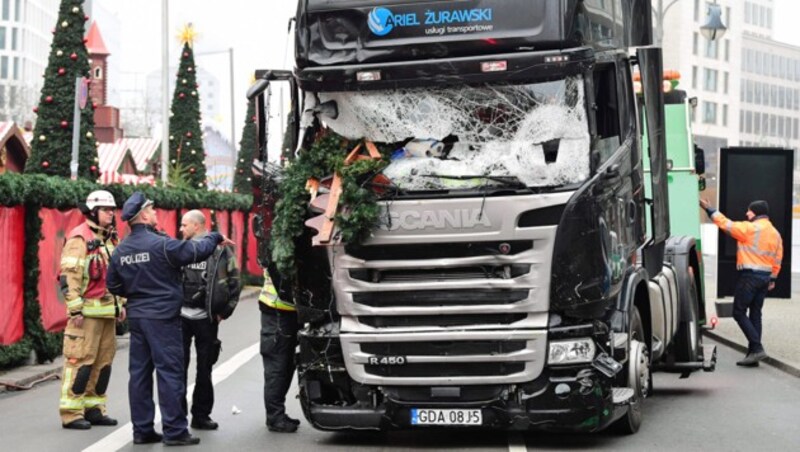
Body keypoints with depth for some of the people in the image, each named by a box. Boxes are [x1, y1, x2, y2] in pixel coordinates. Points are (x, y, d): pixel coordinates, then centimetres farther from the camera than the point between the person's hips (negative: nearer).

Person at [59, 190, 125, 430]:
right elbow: (69, 276, -15)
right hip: (87, 311, -8)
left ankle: (94, 408, 18)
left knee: (104, 361, 10)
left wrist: (121, 303, 20)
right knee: (80, 360, -7)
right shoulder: (79, 238, -9)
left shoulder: (110, 239, 17)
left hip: (107, 311, 8)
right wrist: (75, 309, -19)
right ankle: (71, 413, -2)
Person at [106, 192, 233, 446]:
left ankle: (142, 430, 14)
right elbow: (197, 251, -13)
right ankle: (175, 431, -2)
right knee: (170, 372, -3)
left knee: (139, 372, 10)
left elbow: (114, 286, 13)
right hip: (162, 317, -7)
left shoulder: (120, 251, 7)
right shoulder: (161, 244, -15)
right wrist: (215, 238, 5)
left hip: (136, 317, 7)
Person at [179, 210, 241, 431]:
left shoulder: (221, 251, -1)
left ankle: (201, 415, 14)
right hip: (180, 315, 2)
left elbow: (234, 283, -1)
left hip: (206, 318, -1)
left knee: (204, 368, 6)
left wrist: (223, 312, -5)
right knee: (178, 366, 1)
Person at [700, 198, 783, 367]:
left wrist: (709, 209, -1)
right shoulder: (775, 233, 12)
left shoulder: (749, 229, -12)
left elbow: (726, 224, -10)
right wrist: (772, 278, 19)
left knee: (739, 312, -2)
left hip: (749, 276, -8)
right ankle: (753, 354, 11)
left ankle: (757, 348, -12)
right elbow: (777, 259, 14)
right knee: (755, 314, 11)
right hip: (765, 277, 8)